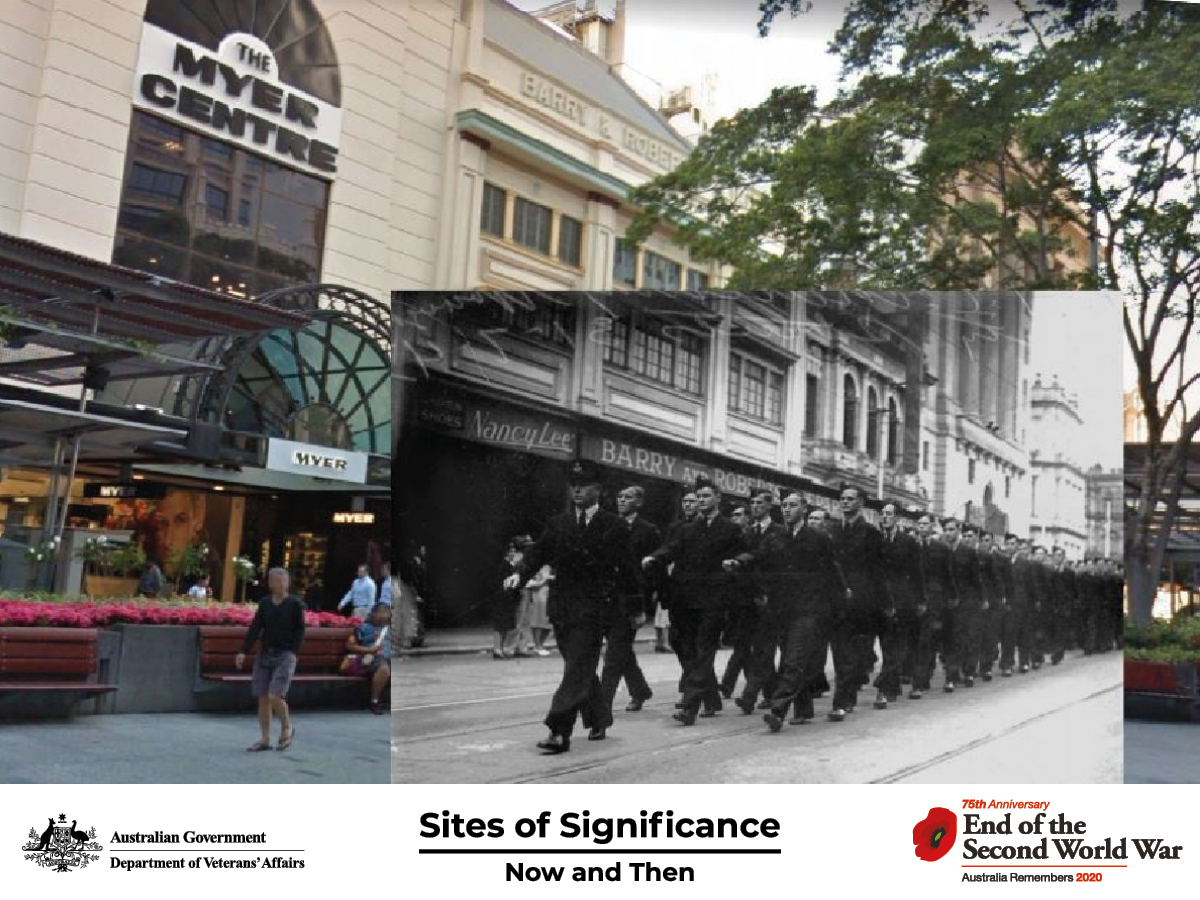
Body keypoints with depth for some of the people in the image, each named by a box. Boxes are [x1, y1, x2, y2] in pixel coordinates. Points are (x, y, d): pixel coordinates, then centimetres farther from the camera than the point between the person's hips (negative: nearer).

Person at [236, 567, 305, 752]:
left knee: (275, 696, -14)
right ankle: (265, 739, 15)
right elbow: (254, 628, 5)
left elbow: (300, 631, -1)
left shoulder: (295, 604, -3)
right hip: (264, 654, 5)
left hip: (285, 655, -5)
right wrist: (244, 651, -3)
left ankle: (287, 728, 12)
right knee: (262, 698, 5)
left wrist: (293, 652, -10)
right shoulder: (264, 603, 7)